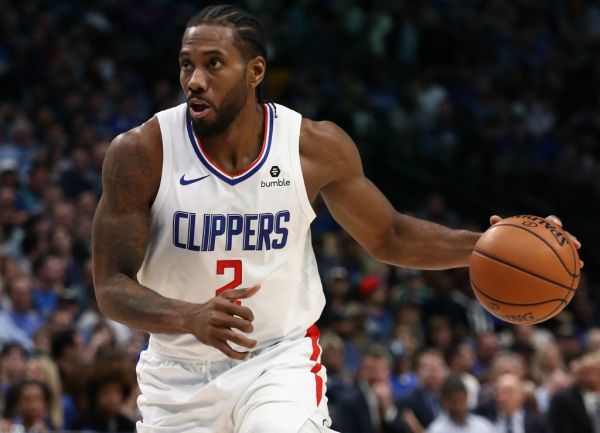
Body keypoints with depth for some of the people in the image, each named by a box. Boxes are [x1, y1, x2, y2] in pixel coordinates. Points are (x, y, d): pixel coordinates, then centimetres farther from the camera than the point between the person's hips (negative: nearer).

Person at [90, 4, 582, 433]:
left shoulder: (317, 147, -11)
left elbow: (389, 237, 6)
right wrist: (190, 317, -37)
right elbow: (112, 287, -17)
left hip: (280, 357, -1)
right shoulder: (141, 153, -17)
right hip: (179, 371, 1)